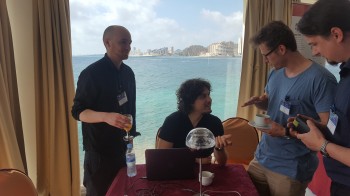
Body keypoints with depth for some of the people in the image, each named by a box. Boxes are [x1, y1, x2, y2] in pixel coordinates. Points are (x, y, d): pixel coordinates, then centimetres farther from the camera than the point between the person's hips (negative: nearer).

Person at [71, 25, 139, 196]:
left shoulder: (128, 72, 5)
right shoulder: (91, 73, -15)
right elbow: (78, 112, -16)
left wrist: (132, 134, 13)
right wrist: (106, 117, -33)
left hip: (124, 146, 6)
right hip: (100, 149, -6)